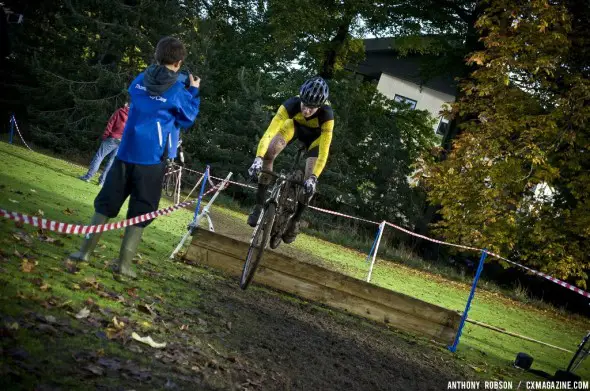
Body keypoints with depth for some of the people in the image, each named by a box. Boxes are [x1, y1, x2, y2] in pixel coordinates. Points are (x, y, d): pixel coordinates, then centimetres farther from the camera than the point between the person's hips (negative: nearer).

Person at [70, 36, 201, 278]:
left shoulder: (139, 81, 6)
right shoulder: (178, 90, -7)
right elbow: (187, 120, 5)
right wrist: (193, 92, 12)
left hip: (127, 151, 4)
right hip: (153, 158, -4)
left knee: (106, 201, 12)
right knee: (141, 210, 4)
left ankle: (85, 250, 9)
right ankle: (124, 263, 2)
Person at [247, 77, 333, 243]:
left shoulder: (326, 114, -40)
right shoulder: (292, 104, -38)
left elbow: (323, 152, -40)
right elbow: (269, 132, -45)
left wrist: (313, 178, -51)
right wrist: (258, 158, -58)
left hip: (316, 135, -1)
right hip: (295, 125, 1)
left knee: (309, 182, -14)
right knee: (269, 152, -24)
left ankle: (295, 220, 9)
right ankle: (259, 205, -14)